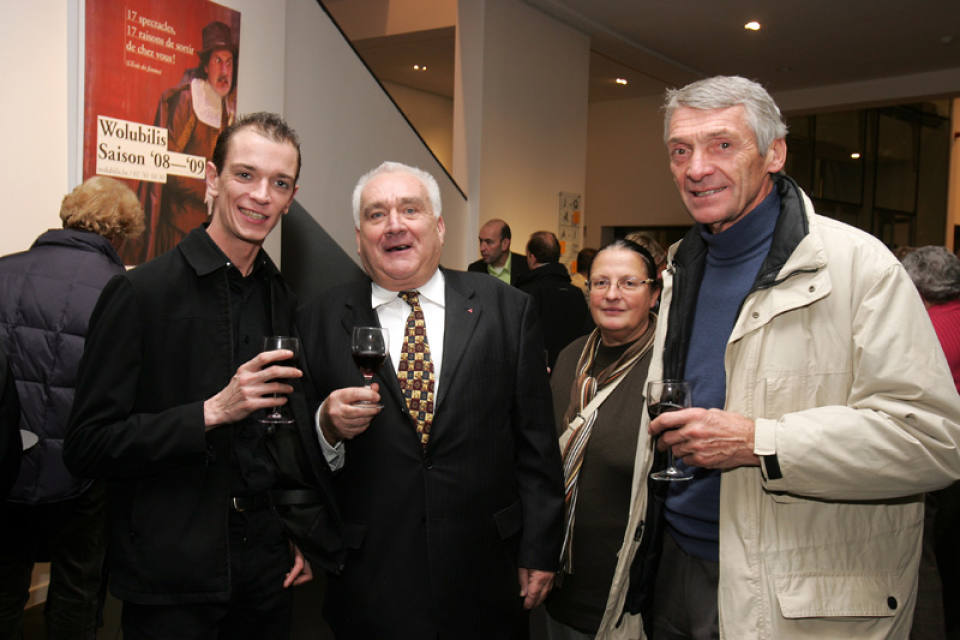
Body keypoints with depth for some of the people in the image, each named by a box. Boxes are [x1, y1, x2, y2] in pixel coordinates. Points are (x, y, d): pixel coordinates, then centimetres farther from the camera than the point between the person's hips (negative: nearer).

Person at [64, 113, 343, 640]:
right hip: (171, 580, -5)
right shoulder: (140, 292, -13)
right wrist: (212, 411, -24)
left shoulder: (285, 301, 4)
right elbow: (87, 447, -15)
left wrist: (300, 533, 9)